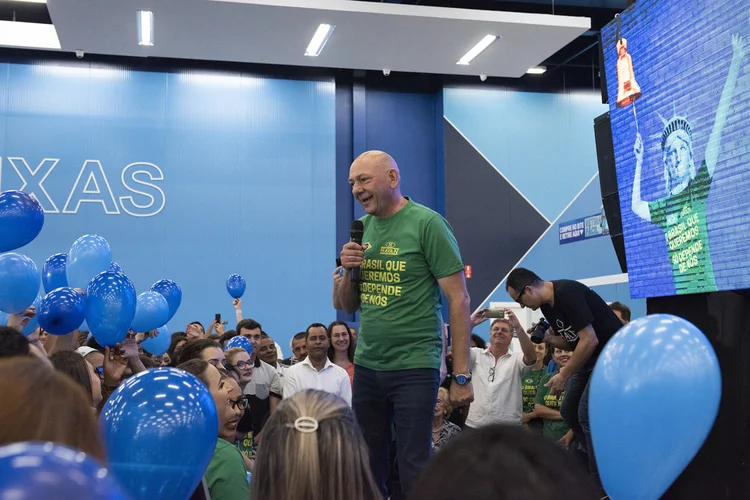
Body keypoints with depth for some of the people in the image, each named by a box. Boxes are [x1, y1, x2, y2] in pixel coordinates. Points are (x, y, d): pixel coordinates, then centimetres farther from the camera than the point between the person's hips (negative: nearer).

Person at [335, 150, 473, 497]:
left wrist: (461, 375, -13)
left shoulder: (427, 224, -8)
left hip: (415, 367, -5)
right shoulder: (360, 230, 9)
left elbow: (459, 300, -10)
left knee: (413, 469, 0)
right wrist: (348, 270, -6)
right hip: (365, 366, 5)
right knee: (368, 467, 11)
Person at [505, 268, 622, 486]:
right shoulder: (547, 305, 5)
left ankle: (602, 481, -3)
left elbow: (589, 340, -27)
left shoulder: (567, 293, -24)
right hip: (589, 356, 10)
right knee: (569, 411, 11)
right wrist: (546, 339, -6)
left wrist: (563, 375, -19)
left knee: (587, 413, -14)